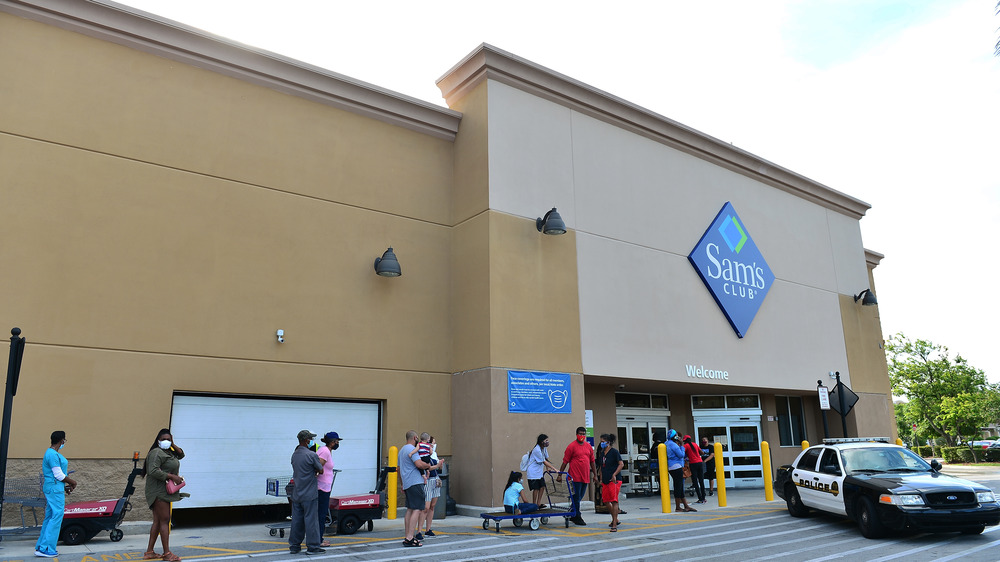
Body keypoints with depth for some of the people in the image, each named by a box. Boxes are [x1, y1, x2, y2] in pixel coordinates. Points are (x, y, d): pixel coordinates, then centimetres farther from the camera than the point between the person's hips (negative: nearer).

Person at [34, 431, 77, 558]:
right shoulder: (53, 455, -17)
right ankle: (45, 549, -7)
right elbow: (59, 475, -18)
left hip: (52, 489, 11)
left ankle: (41, 546, 18)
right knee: (57, 516, -9)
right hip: (55, 489, -11)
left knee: (49, 517, 13)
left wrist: (66, 486, 16)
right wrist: (72, 482, -5)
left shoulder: (52, 453, 16)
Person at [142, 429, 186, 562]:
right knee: (164, 520, -9)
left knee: (157, 521, 11)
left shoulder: (168, 452, 17)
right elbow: (153, 471, -22)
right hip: (159, 491, -10)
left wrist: (173, 445, 11)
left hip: (164, 491, 10)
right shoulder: (157, 453, -12)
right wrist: (172, 476, -20)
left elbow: (181, 455, 26)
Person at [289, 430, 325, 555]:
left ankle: (294, 546, 17)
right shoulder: (311, 455, -15)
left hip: (296, 494, 7)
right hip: (309, 494, -7)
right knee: (310, 519, -1)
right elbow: (321, 471, -5)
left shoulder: (294, 455, 10)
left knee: (296, 520, 11)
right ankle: (312, 546, 4)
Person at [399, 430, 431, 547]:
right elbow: (419, 464, -24)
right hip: (415, 482, -10)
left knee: (410, 509, 13)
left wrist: (402, 485, 30)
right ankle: (409, 538, -15)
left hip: (407, 484, 10)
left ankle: (407, 536, 15)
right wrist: (428, 466, -5)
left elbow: (399, 469, 26)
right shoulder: (412, 449, -10)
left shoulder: (401, 450, 21)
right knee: (417, 510, -11)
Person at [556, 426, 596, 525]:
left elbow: (592, 461, 17)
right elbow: (565, 462, -4)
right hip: (575, 476, -6)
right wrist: (560, 475, -5)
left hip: (585, 477, 6)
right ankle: (577, 517, 9)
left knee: (579, 497, 13)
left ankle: (572, 515, 26)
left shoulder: (588, 446, 12)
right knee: (576, 497, -1)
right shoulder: (571, 446, -5)